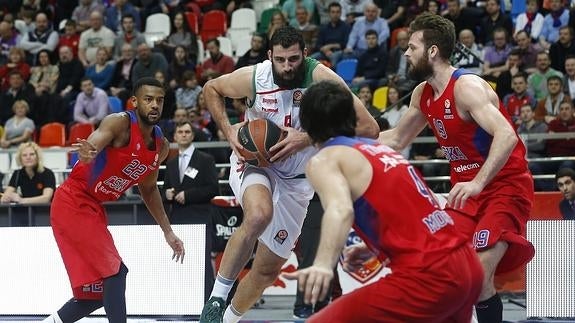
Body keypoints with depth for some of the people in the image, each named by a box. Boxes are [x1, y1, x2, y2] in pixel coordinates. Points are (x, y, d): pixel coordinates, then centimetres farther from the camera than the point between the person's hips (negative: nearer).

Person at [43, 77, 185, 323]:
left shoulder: (161, 146, 7)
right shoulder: (120, 123, -17)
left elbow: (148, 189, 21)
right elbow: (91, 146, -34)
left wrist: (168, 232, 20)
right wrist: (87, 153, -59)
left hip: (93, 209, 9)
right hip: (72, 203, -9)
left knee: (101, 290, 10)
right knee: (115, 273, -18)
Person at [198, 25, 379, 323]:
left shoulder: (320, 77, -24)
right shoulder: (253, 77, -18)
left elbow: (369, 128, -29)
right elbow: (211, 88, 4)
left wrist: (307, 139, -33)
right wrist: (229, 132, -11)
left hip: (295, 179, 2)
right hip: (254, 162, -2)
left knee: (268, 269, 8)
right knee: (259, 215, -36)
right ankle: (218, 295, -23)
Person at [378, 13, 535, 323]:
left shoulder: (466, 87, -20)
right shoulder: (423, 94, 6)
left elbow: (506, 136, -33)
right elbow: (395, 139, 23)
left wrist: (478, 183, -43)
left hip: (505, 187, -9)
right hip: (468, 190, 9)